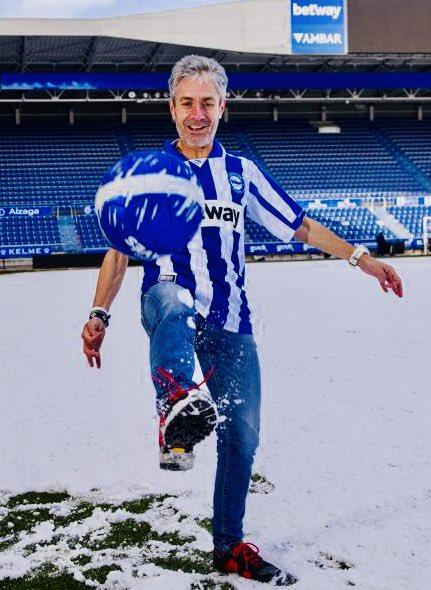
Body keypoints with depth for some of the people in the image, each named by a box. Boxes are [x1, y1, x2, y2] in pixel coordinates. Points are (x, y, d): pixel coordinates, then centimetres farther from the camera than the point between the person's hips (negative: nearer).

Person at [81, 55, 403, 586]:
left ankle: (229, 546, 20)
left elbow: (299, 225, 16)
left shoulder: (241, 171, 14)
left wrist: (360, 258, 6)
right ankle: (177, 403, -67)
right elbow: (120, 249, 6)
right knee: (174, 301, -41)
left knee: (242, 436, 3)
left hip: (230, 322, 3)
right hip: (169, 301, -3)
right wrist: (99, 314, -4)